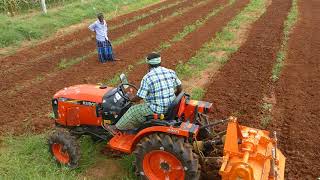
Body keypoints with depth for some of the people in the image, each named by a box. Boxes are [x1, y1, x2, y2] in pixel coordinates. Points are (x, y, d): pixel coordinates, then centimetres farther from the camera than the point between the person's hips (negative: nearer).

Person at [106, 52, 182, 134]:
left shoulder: (147, 78, -16)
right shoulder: (171, 72, 1)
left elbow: (139, 97, -12)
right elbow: (179, 88, 9)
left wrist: (131, 99, 10)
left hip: (157, 110, -7)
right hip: (171, 107, 7)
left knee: (134, 111, 13)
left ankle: (117, 127, 28)